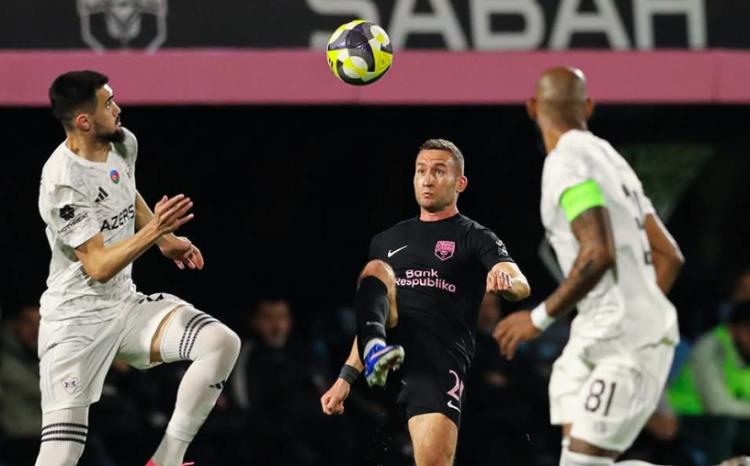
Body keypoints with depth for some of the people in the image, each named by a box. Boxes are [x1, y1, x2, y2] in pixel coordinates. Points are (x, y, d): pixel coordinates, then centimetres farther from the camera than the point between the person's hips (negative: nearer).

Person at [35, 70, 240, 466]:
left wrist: (166, 240, 16)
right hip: (75, 321, -7)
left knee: (222, 343, -14)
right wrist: (154, 231, -36)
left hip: (125, 306, 7)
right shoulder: (63, 183, -23)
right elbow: (98, 266, -25)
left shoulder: (123, 143, 1)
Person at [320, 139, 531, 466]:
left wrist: (507, 280, -32)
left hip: (440, 358, -3)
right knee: (376, 270, -20)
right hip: (389, 342, 3)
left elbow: (520, 286, -7)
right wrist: (346, 378, 21)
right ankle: (376, 351, -47)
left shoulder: (475, 239, 11)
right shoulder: (387, 241, 25)